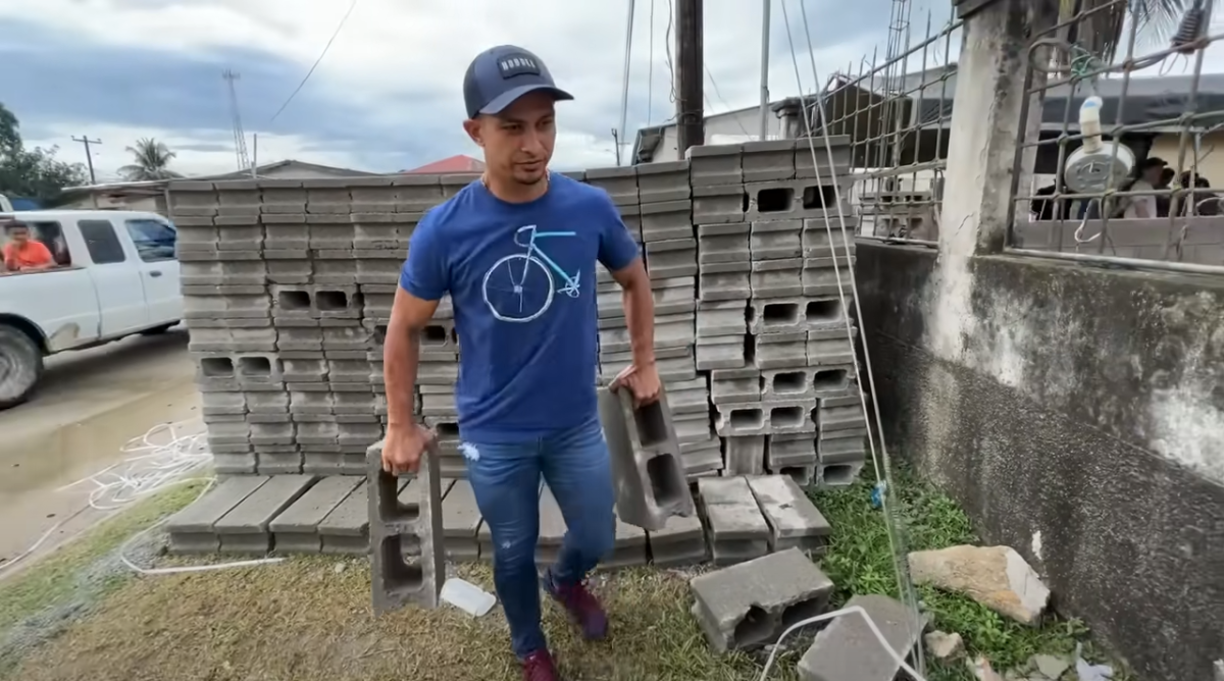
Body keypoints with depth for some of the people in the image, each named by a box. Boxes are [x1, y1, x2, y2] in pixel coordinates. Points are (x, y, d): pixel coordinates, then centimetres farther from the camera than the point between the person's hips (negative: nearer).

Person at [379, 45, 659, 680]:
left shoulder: (591, 208, -12)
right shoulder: (444, 229, -17)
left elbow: (635, 280, 7)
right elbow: (404, 329, -3)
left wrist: (644, 364, 8)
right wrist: (401, 426, 0)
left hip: (578, 422, 2)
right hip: (494, 435, -1)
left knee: (597, 540, 19)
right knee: (514, 554, 19)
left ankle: (566, 579, 57)